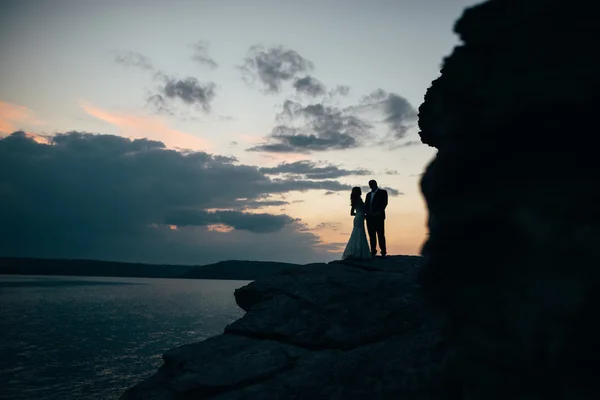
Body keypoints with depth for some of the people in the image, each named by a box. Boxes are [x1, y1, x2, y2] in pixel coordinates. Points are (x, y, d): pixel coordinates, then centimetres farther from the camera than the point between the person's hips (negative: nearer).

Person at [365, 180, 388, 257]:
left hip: (379, 217, -5)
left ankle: (383, 251, -4)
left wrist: (379, 212, -18)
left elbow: (384, 203, -6)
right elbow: (366, 205, 16)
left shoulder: (382, 192, 6)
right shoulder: (369, 194, 23)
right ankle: (373, 251, 6)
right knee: (371, 235, 3)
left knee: (380, 234, -7)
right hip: (370, 217, 5)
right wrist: (367, 212, -5)